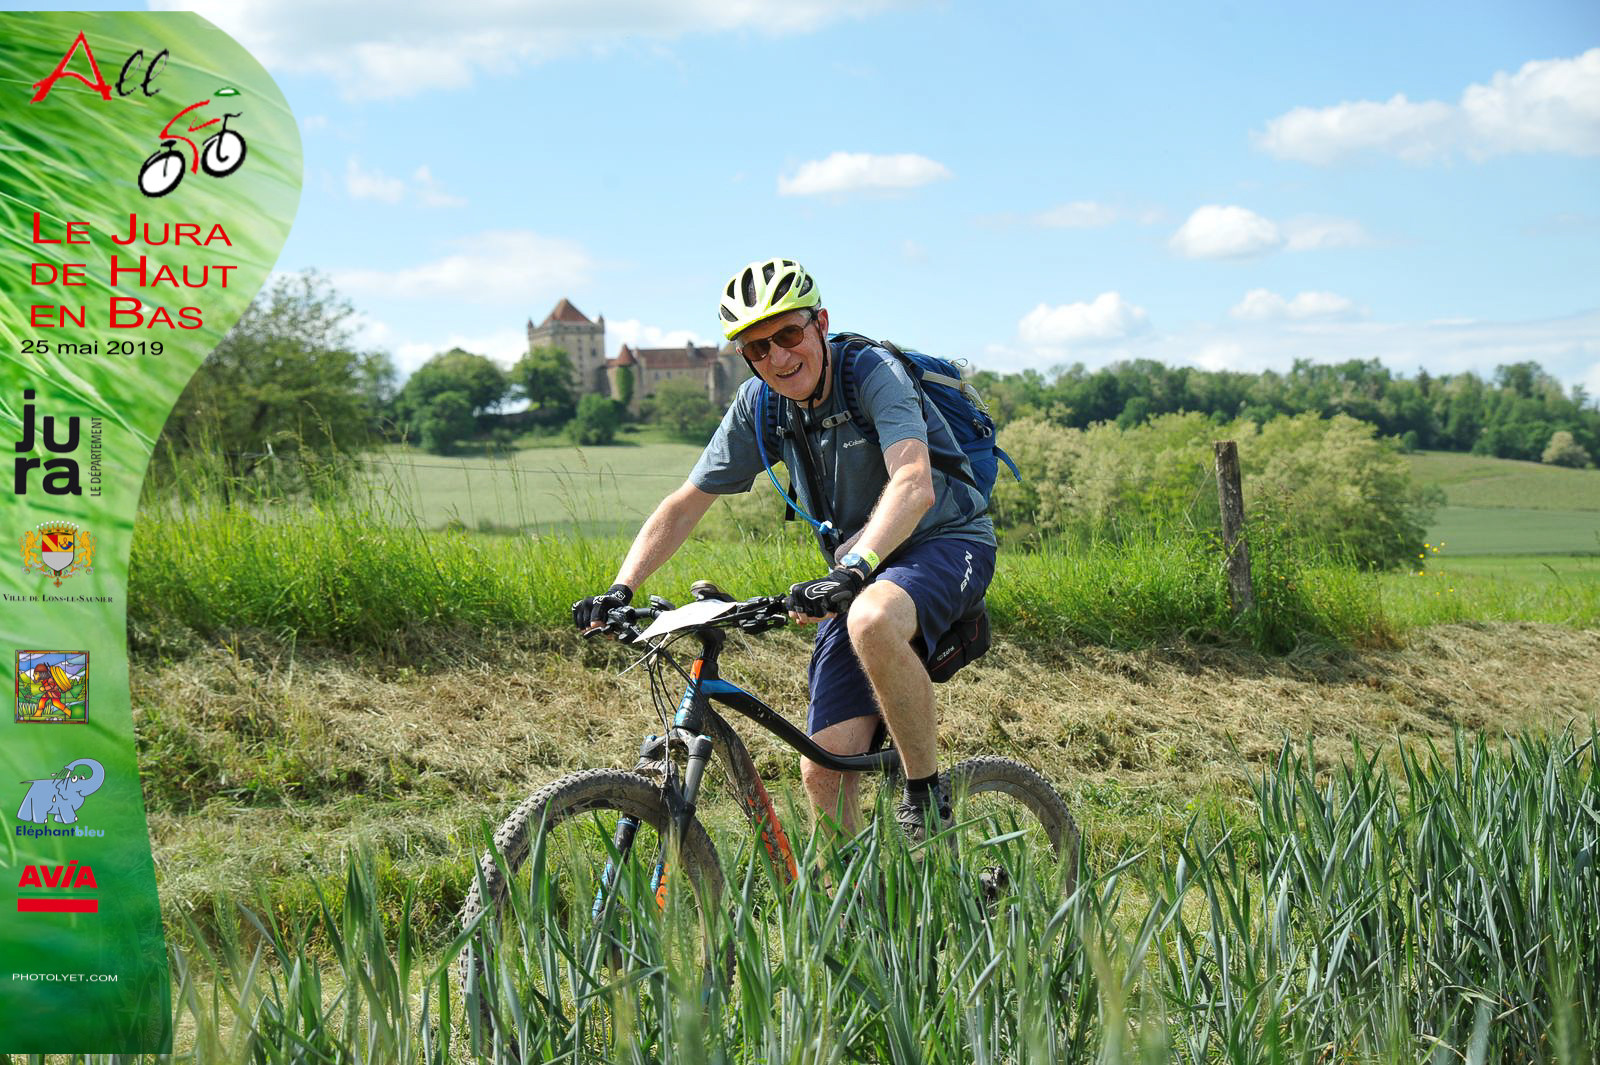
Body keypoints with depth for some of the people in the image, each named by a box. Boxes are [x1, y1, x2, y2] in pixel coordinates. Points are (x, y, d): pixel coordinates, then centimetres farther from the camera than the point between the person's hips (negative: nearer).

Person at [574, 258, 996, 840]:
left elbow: (913, 485, -37)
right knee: (825, 768, -9)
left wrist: (855, 567, -51)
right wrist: (620, 590, -10)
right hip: (860, 573, 6)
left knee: (872, 622, -40)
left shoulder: (874, 372, -21)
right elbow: (685, 504, 2)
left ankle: (928, 798, -22)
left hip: (947, 542, -6)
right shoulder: (759, 405, -3)